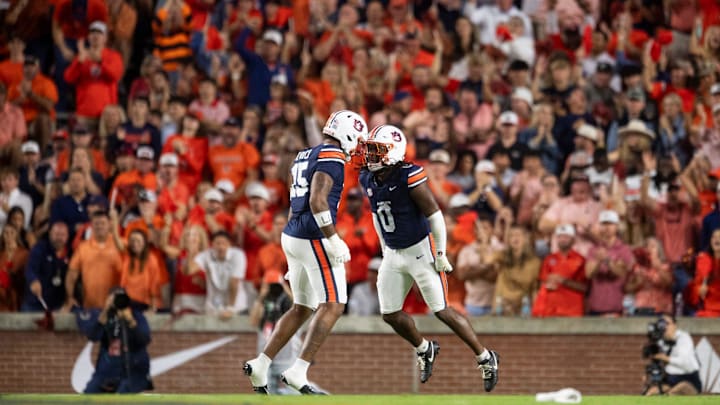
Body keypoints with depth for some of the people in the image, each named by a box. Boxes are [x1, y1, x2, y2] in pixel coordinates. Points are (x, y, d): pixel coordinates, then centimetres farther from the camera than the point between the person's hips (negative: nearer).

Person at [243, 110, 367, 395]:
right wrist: (335, 242, -19)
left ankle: (260, 365, 14)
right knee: (333, 306, -6)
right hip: (315, 239, -9)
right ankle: (298, 372, -13)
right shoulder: (331, 157, -11)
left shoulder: (304, 157, 18)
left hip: (292, 235, 9)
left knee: (302, 308, 17)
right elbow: (317, 202, -22)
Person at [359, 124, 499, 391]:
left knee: (442, 311, -6)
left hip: (420, 250, -7)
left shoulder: (409, 177, -22)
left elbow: (434, 215, -17)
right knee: (390, 314, 6)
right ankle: (424, 350, 32)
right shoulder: (368, 180, -1)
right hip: (393, 254, 7)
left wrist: (441, 254, -16)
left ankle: (485, 358, 7)